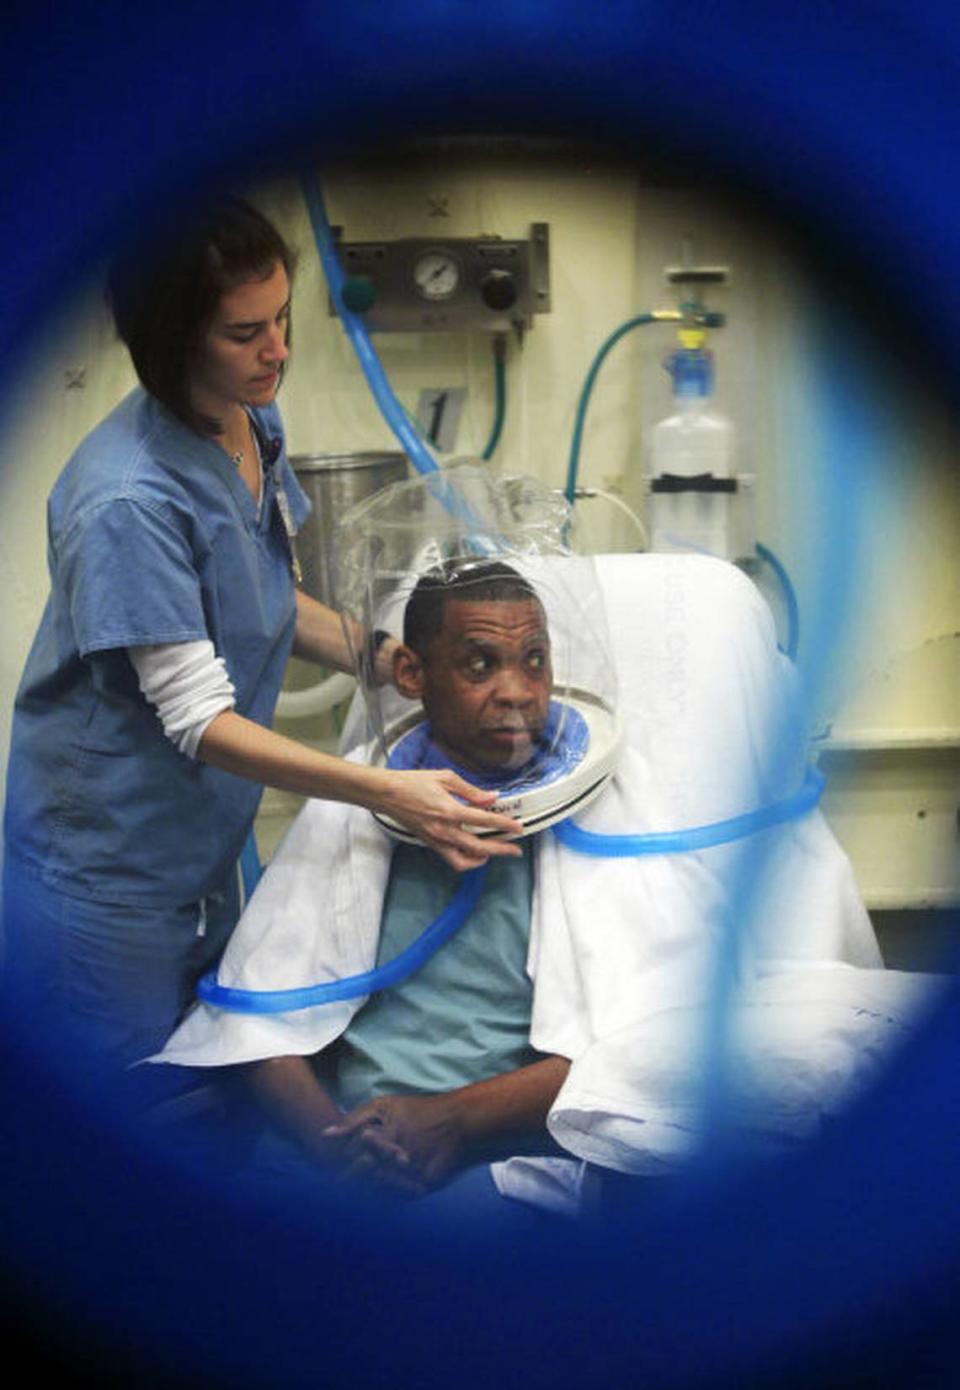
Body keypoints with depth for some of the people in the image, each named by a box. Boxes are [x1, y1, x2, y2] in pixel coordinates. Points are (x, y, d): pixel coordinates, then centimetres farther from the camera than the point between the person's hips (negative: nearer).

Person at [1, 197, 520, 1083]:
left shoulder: (256, 428, -1)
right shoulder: (127, 501, -28)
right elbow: (198, 720, -26)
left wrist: (390, 662, -1)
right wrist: (387, 793, -31)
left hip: (201, 865, 8)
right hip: (103, 885, -8)